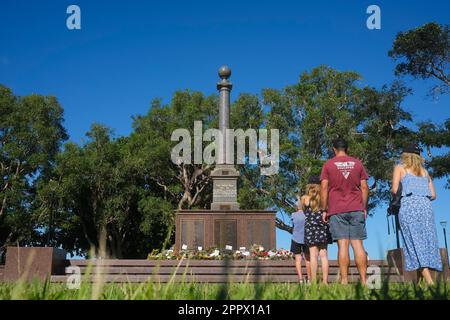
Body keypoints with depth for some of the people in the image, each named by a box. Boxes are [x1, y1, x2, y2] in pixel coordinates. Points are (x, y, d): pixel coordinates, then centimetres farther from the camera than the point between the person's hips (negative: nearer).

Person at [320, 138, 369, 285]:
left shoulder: (328, 165, 5)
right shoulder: (357, 163, 10)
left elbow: (324, 188, -1)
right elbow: (364, 187, 8)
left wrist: (323, 210, 3)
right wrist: (364, 208, 14)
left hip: (336, 210, -2)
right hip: (357, 209, 2)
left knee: (343, 245, -4)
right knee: (358, 244, 1)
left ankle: (344, 281, -7)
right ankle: (363, 281, -2)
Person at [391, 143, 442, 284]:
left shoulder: (400, 168, 12)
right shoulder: (424, 171, 23)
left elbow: (394, 190, -1)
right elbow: (433, 195, 18)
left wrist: (395, 194, 21)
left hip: (409, 205, -4)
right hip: (426, 206, 4)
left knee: (415, 243, -7)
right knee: (427, 241, 4)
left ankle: (429, 281, -17)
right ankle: (428, 279, -3)